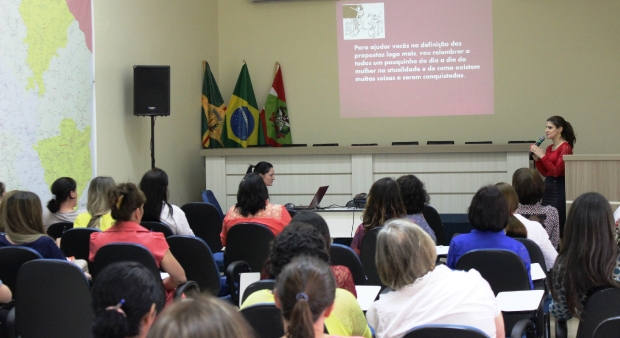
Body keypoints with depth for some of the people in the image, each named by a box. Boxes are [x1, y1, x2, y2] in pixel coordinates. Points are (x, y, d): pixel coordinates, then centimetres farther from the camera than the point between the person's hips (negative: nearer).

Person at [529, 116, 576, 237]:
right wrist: (536, 158, 4)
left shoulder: (565, 147, -9)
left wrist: (542, 155, -18)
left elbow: (556, 171, -18)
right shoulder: (549, 148, 14)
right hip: (548, 188, 9)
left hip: (559, 189, -9)